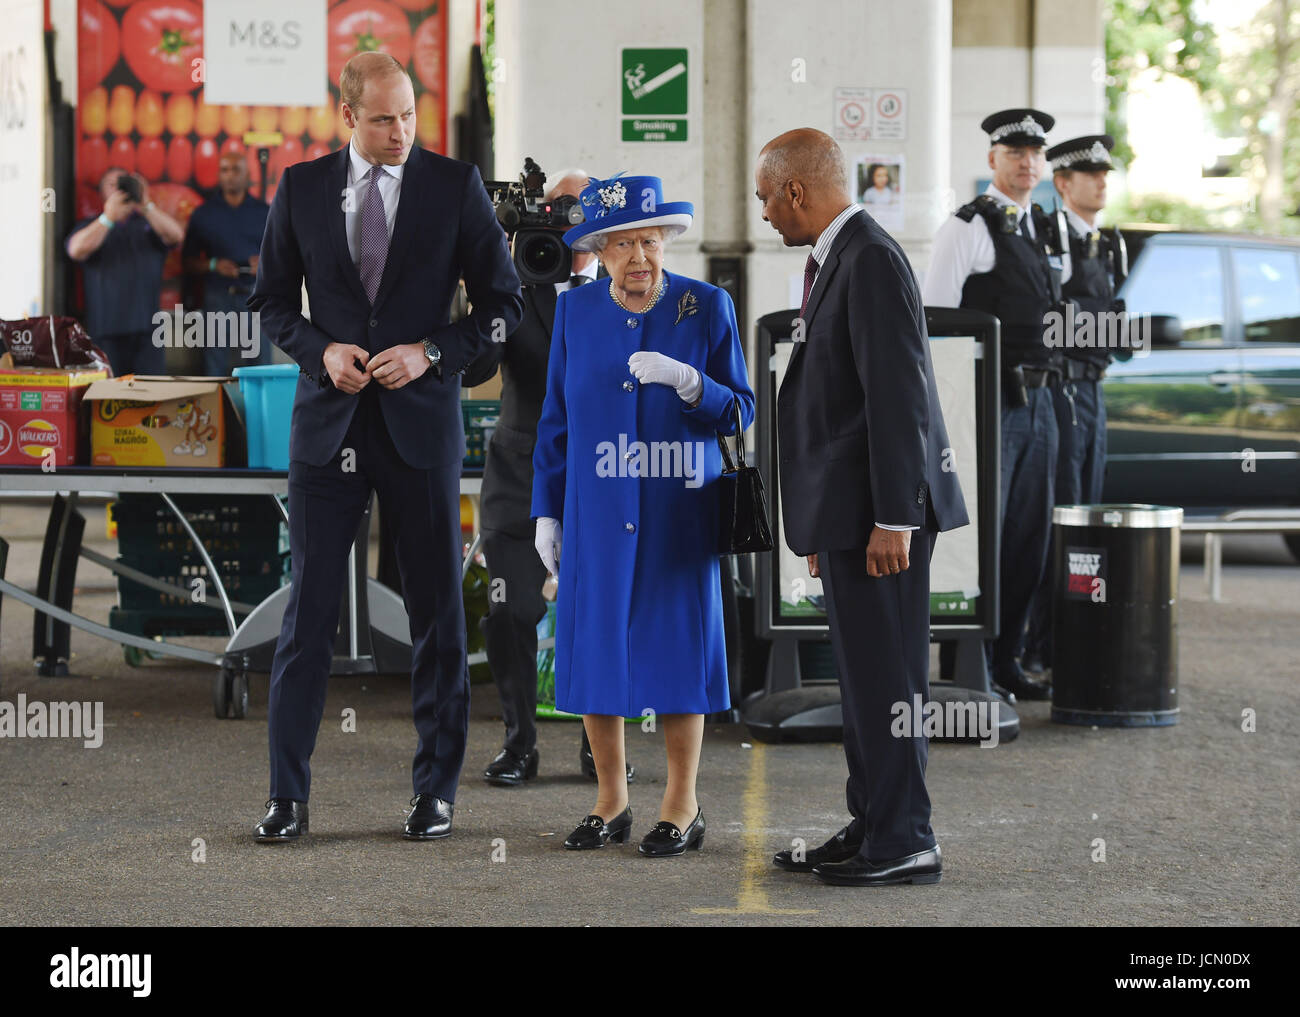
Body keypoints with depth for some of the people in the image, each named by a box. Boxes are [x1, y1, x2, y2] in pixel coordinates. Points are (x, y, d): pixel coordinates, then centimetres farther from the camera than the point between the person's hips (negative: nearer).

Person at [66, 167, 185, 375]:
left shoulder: (148, 224, 17)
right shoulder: (89, 226, 14)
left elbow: (176, 235, -4)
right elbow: (77, 250, -8)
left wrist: (146, 207, -19)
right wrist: (109, 217, -18)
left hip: (147, 327, 1)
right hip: (105, 328, -1)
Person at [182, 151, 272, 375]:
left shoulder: (264, 212, 12)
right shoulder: (204, 214, 10)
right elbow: (188, 262, 8)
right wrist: (213, 266, -10)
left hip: (256, 295, 0)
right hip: (219, 296, 0)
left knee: (260, 366, -5)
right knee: (215, 368, -5)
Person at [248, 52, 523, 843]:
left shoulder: (455, 186, 0)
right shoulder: (302, 188, 5)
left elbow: (504, 302, 3)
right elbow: (272, 299, 12)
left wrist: (431, 352, -11)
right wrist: (321, 350, -6)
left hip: (421, 421, -1)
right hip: (329, 423, 1)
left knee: (438, 612, 5)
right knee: (310, 608, 0)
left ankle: (437, 792, 14)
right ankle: (288, 795, 5)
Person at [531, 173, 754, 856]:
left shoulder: (706, 307, -2)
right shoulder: (575, 311, 4)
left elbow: (740, 413, -2)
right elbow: (556, 420, 10)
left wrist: (688, 381, -21)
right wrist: (546, 513, 6)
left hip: (679, 515, -2)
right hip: (596, 517, 2)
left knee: (678, 647, -1)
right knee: (594, 647, 3)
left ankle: (681, 807, 10)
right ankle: (611, 803, 16)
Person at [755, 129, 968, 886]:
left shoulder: (872, 260, -15)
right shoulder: (833, 260, 17)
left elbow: (898, 394, -20)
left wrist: (891, 518, -22)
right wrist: (828, 519, 20)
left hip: (878, 511, -10)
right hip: (849, 511, 10)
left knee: (885, 676, -6)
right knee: (864, 676, 14)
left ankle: (905, 843, 0)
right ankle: (872, 829, 21)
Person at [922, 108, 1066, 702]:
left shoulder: (1047, 231, 17)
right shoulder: (968, 228, -7)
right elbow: (930, 319, -10)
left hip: (1038, 401, 8)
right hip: (990, 402, -7)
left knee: (1030, 537, 9)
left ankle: (1007, 659, 17)